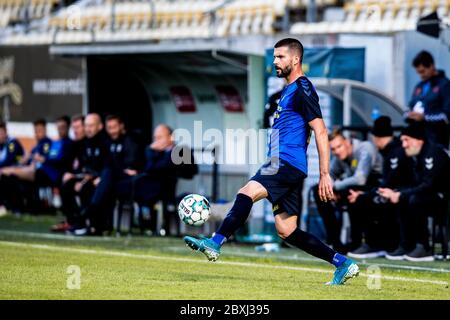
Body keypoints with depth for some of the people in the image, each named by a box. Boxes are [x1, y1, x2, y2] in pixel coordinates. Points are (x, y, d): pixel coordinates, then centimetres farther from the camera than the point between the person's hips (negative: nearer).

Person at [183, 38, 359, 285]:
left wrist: (325, 175, -19)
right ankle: (343, 264, 12)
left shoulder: (302, 90, -8)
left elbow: (320, 132, -14)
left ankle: (215, 243, -34)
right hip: (280, 165, 10)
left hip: (288, 164, -10)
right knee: (287, 232, 7)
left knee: (246, 193, -27)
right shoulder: (289, 90, 22)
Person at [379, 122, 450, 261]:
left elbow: (428, 185, -24)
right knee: (402, 200, 7)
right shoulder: (419, 156, 13)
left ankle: (424, 248, -20)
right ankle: (407, 246, 5)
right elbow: (416, 186, 10)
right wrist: (394, 193, -4)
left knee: (415, 200, -27)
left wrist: (401, 195, -21)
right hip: (436, 199, 10)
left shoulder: (433, 152, -16)